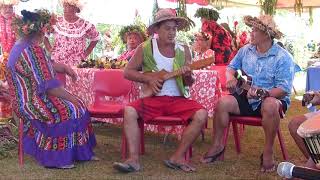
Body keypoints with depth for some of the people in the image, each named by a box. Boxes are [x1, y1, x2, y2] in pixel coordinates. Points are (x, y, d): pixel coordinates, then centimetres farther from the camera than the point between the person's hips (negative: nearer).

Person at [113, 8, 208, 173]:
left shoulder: (183, 50, 5)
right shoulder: (145, 48, 0)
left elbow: (189, 83, 10)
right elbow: (127, 72, 2)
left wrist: (187, 76, -14)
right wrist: (148, 79, -12)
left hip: (178, 99, 1)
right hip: (153, 98, -1)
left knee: (201, 114, -24)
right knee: (129, 111, -28)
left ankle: (178, 157, -13)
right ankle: (134, 160, -23)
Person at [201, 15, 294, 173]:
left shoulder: (283, 57, -13)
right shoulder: (246, 50, 5)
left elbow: (284, 89, -18)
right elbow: (231, 67, 16)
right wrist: (230, 78, -8)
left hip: (272, 99, -5)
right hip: (246, 98, 5)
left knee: (270, 106, -40)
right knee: (223, 103, -21)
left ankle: (268, 152, -21)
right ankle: (217, 145, -3)